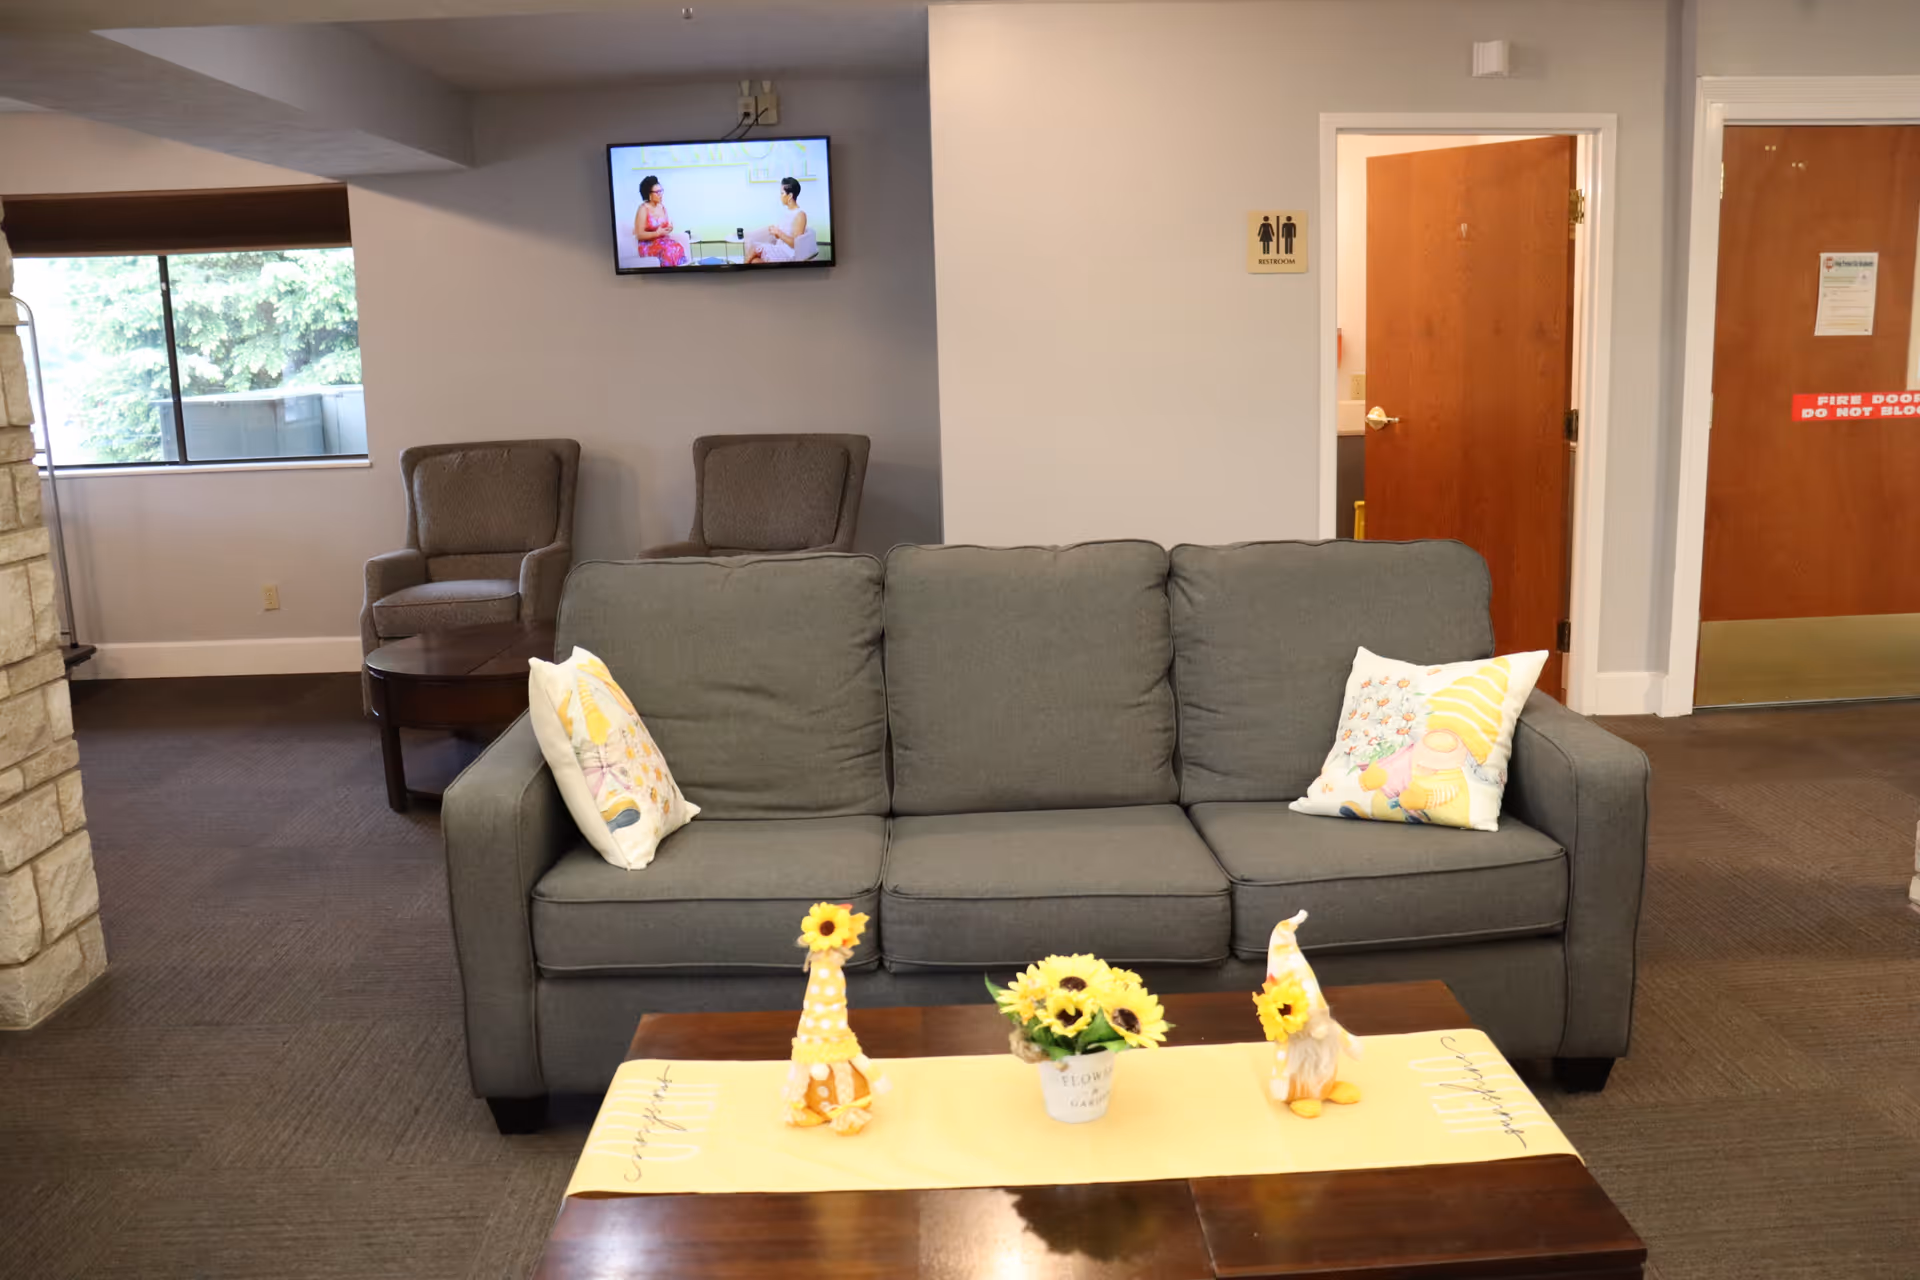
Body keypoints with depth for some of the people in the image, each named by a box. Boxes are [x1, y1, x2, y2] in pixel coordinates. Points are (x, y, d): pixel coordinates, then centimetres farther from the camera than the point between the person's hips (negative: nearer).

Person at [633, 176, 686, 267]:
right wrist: (657, 233, -22)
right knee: (668, 249, -35)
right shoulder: (643, 209, -9)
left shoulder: (663, 208, 11)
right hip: (648, 245, -6)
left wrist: (669, 228, -4)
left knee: (678, 247, -26)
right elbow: (639, 235, -12)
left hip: (663, 241, 6)